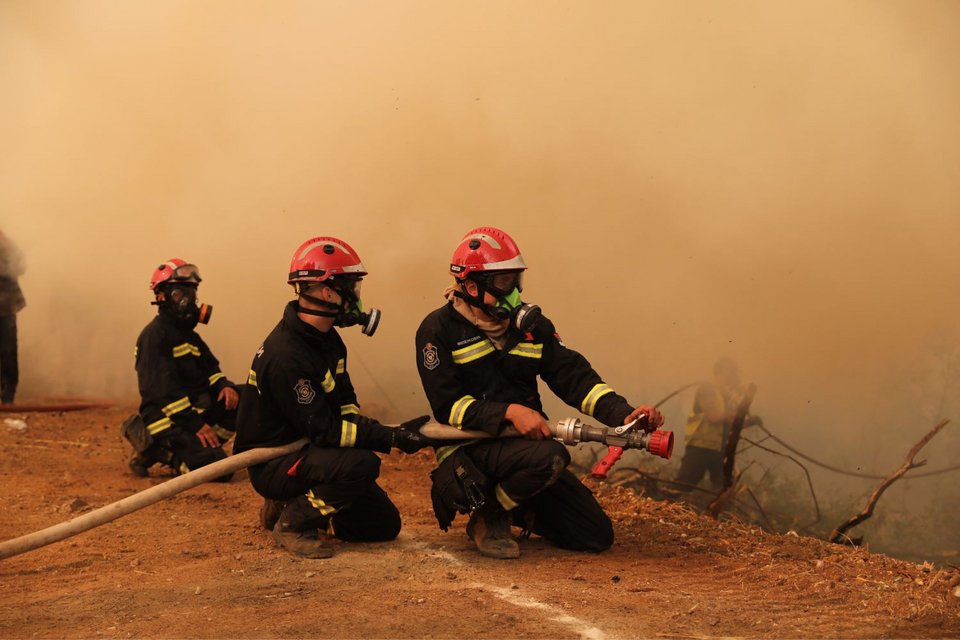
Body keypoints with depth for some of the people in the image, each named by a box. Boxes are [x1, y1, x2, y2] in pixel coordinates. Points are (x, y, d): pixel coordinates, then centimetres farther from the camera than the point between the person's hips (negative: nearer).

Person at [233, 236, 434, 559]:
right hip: (272, 463, -9)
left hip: (306, 447, 9)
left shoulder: (326, 338, 4)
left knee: (384, 524, 7)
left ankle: (295, 504, 18)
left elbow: (344, 403, 11)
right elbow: (325, 430, -28)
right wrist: (392, 438, -30)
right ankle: (293, 521, -12)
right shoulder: (287, 356, -28)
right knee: (362, 463, -34)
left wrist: (365, 428, -11)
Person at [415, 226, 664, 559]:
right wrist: (509, 412, -27)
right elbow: (448, 405, -14)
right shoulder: (439, 329, -7)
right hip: (469, 449, -6)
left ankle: (517, 512, 23)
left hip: (525, 442, 6)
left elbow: (573, 375, 0)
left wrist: (623, 413, -16)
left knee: (597, 535, 0)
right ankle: (487, 517, -10)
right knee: (549, 456, -36)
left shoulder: (529, 323, 8)